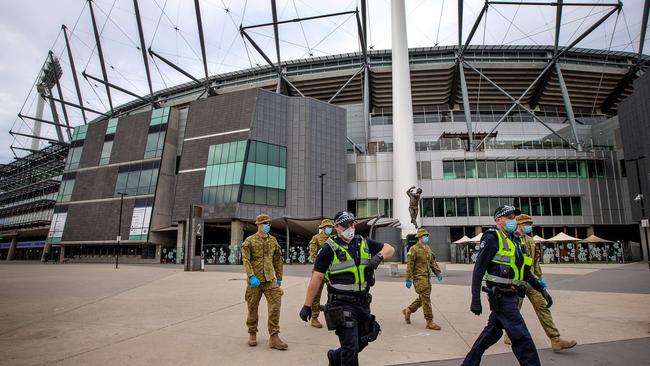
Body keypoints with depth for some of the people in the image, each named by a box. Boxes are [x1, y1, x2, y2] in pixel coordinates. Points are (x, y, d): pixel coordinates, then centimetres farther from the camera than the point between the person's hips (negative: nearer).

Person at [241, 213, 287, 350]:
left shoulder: (273, 240, 9)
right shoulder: (249, 241, -3)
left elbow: (278, 260, 15)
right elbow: (246, 260, -11)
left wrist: (279, 277, 15)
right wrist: (251, 276, -22)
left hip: (270, 280, 3)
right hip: (255, 280, -3)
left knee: (275, 306, -7)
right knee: (253, 308, 9)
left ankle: (274, 338, 1)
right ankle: (252, 334, 30)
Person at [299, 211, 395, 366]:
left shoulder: (364, 243, 5)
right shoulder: (329, 249, -10)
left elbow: (389, 249, 11)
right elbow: (316, 278, -10)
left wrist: (379, 256, -11)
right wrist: (307, 306, -10)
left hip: (363, 302, 6)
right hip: (342, 304, -6)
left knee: (362, 342, 20)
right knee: (351, 348, -5)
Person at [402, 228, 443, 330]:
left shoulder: (427, 248, 14)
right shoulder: (414, 249, -11)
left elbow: (433, 262, 18)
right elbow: (410, 265, -12)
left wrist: (438, 273, 7)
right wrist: (408, 280, -14)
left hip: (427, 277, 8)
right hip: (419, 277, -8)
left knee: (423, 298, 14)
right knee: (426, 299, -7)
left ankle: (408, 311, 31)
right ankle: (429, 322, 0)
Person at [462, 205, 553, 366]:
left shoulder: (515, 240, 15)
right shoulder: (492, 238, -11)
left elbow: (524, 272, 23)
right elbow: (478, 269, -16)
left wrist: (542, 290, 15)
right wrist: (475, 299, -21)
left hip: (510, 295, 9)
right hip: (501, 297, -9)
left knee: (492, 332, 16)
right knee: (522, 338, -5)